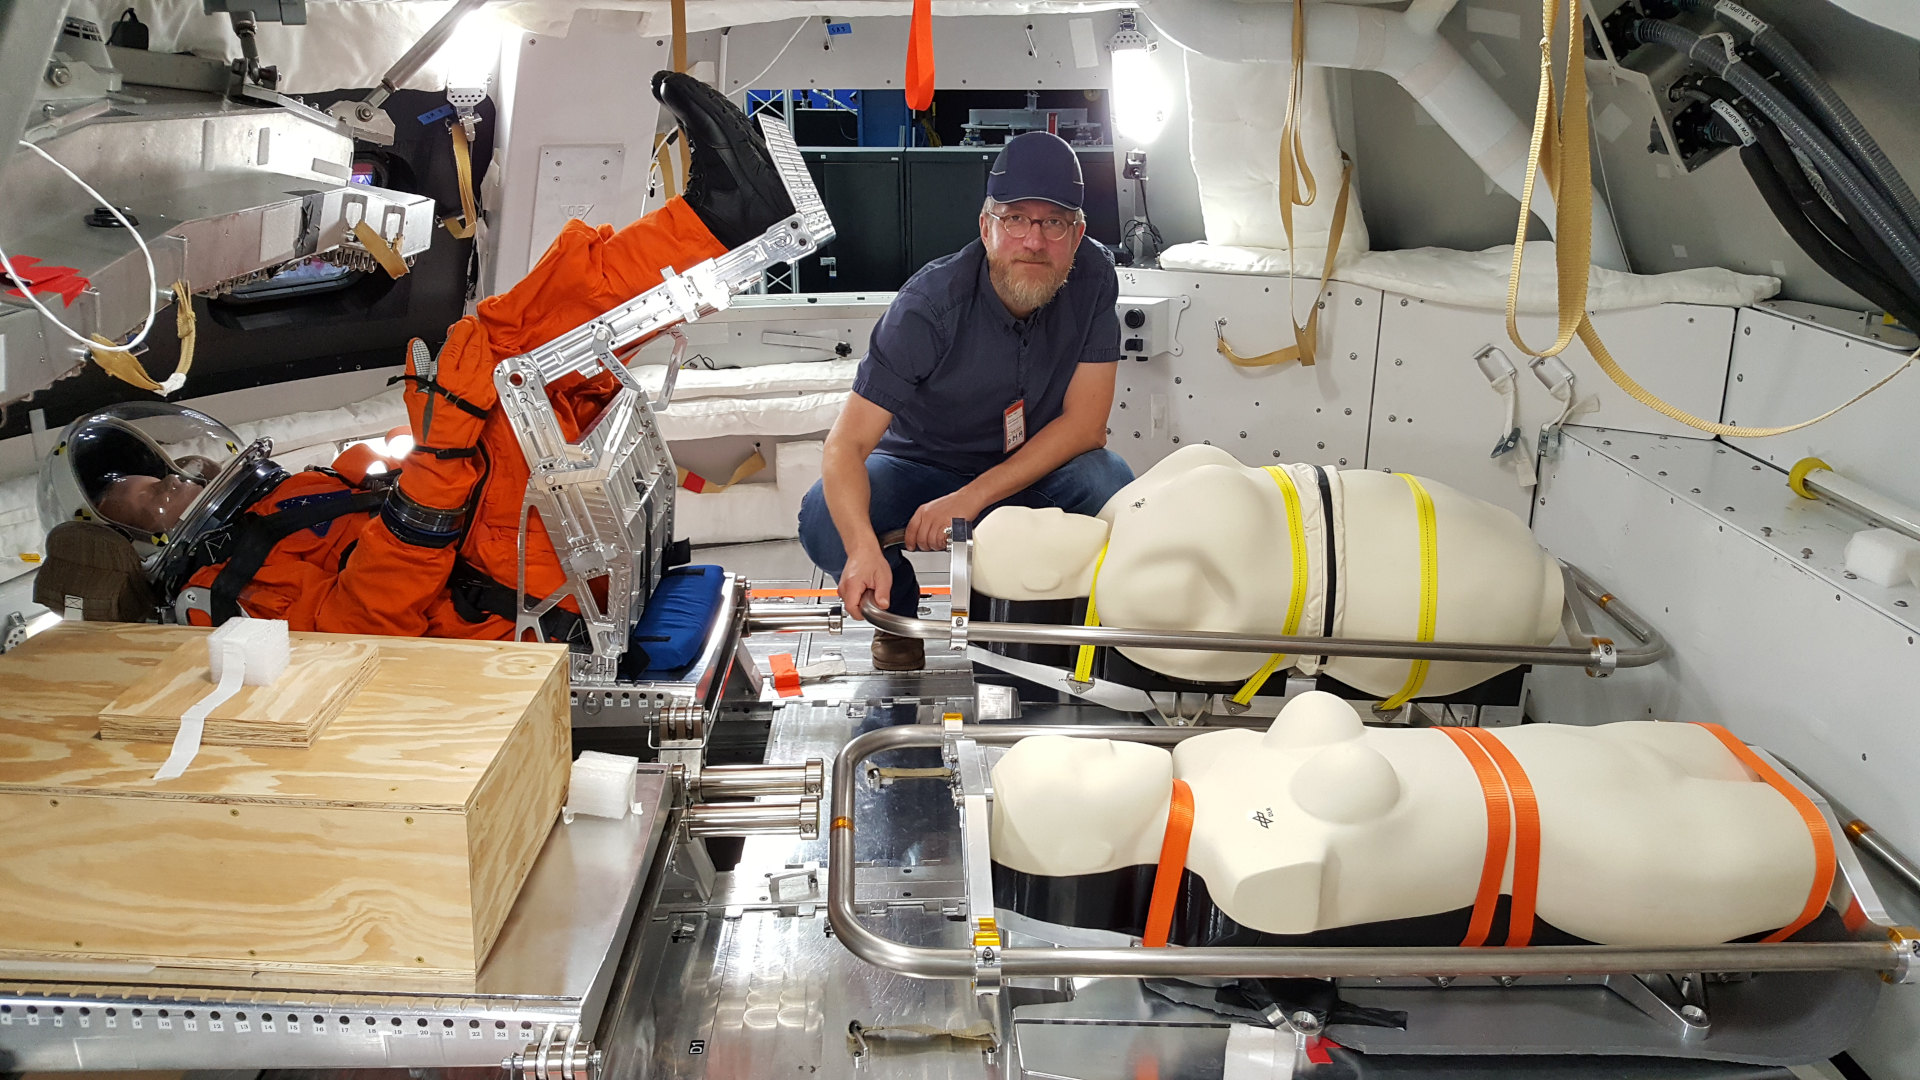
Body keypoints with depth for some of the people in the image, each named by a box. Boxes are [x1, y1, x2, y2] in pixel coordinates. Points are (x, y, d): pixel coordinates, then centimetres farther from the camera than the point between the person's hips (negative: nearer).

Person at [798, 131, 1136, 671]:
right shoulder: (929, 305, -27)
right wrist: (864, 549, -52)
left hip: (1036, 468, 2)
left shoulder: (1092, 276, -18)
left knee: (1110, 484, -30)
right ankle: (898, 617, 3)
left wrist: (972, 498, -30)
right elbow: (845, 446, -31)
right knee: (825, 519, -29)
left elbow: (1085, 424, -19)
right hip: (920, 465, -1)